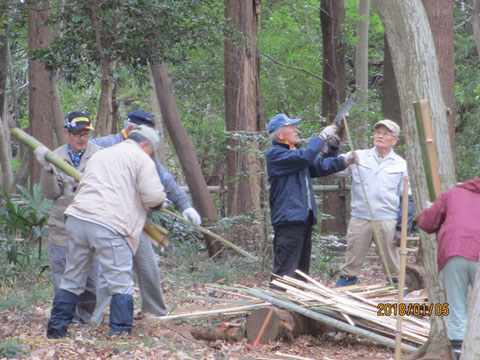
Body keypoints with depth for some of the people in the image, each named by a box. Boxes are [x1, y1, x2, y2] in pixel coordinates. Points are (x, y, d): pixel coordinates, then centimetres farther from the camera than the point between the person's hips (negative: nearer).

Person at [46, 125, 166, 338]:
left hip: (77, 217, 7)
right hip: (109, 225, -6)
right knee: (121, 283, 1)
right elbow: (154, 196, -3)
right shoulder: (141, 159, 7)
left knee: (72, 279, 15)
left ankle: (56, 328, 18)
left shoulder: (100, 155, 28)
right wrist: (158, 202, 20)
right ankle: (120, 332, -2)